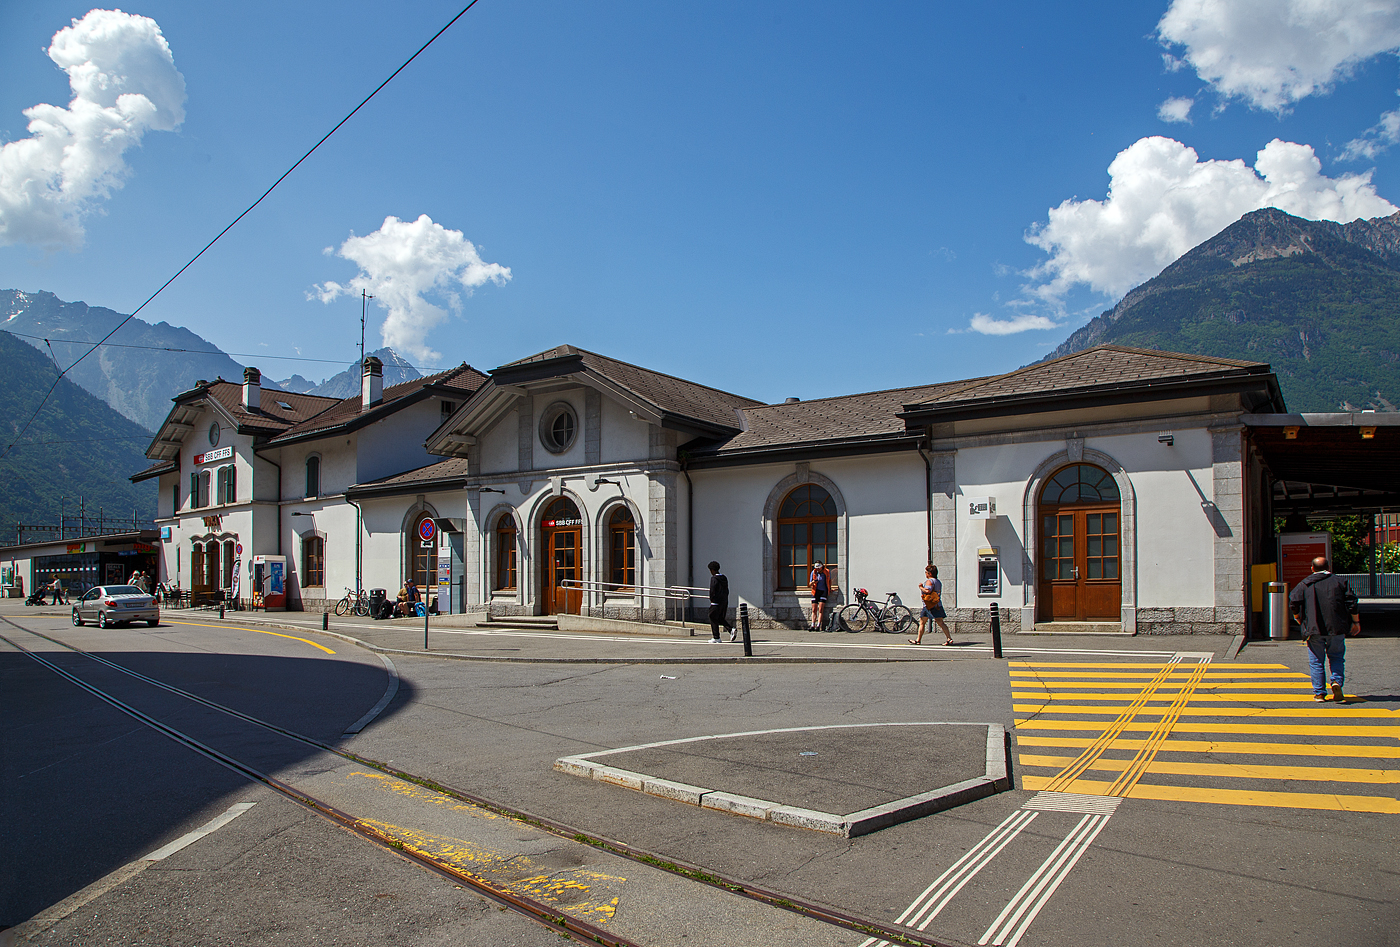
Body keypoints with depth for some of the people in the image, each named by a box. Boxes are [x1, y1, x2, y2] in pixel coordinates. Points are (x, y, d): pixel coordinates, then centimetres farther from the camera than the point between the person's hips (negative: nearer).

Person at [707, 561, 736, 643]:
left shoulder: (714, 578, -12)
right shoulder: (724, 578, 12)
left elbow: (712, 591, -15)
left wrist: (711, 600, -3)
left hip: (716, 602, -8)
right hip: (725, 601, 8)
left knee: (713, 619, 3)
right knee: (721, 618, 17)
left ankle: (716, 638, 4)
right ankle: (732, 629, -4)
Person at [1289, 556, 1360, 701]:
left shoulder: (1304, 584, 3)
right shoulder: (1339, 582, 5)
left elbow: (1293, 604, -3)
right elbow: (1352, 604, 1)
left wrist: (1300, 621, 13)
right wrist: (1356, 622, 12)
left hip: (1314, 629, -1)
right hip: (1336, 629, 1)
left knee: (1316, 661, 6)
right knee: (1336, 657, 16)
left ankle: (1319, 693, 6)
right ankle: (1337, 681, -7)